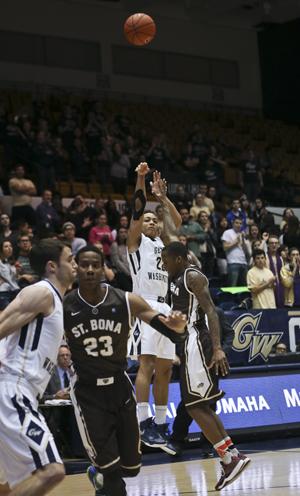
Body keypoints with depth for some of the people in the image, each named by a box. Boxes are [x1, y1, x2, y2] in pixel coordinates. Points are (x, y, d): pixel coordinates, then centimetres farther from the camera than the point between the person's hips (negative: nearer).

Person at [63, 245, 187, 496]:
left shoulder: (126, 301, -13)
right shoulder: (62, 307, -15)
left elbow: (172, 332, -11)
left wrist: (177, 328, -34)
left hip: (120, 387, 3)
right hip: (87, 392, -3)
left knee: (131, 466, 13)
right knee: (110, 468, -11)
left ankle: (99, 474, 44)